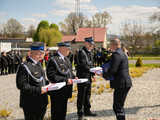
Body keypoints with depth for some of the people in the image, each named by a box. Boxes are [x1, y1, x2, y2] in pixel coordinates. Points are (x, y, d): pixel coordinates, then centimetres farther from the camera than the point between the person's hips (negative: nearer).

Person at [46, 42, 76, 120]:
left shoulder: (66, 59, 12)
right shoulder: (53, 60, -16)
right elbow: (51, 76, -23)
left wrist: (73, 77, 1)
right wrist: (65, 80, -25)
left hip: (65, 92, 9)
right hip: (57, 92, -8)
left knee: (63, 113, 20)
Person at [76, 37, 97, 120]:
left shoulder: (90, 53, 16)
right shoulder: (81, 52, -13)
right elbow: (83, 65, -20)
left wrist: (93, 74, 10)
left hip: (89, 77, 9)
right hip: (82, 77, -9)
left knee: (88, 95, 16)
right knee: (81, 96, -2)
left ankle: (87, 111, 28)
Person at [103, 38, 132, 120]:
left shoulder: (116, 54, -15)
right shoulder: (122, 53, 17)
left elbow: (112, 70, -22)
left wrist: (103, 74, -6)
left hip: (121, 84, -10)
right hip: (126, 83, 10)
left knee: (117, 107, -3)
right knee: (119, 106, 19)